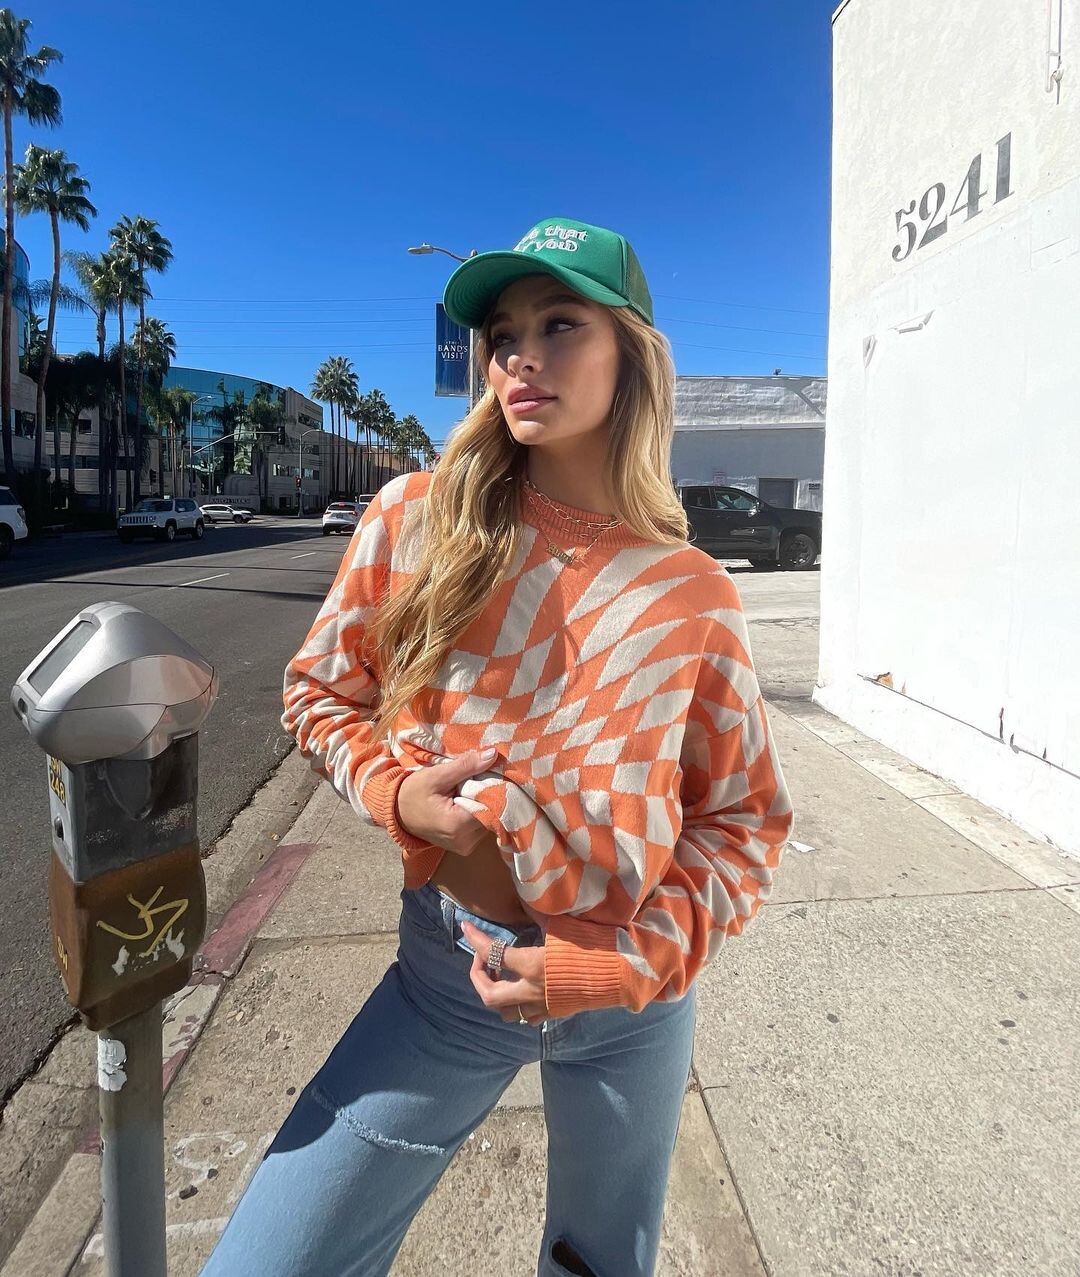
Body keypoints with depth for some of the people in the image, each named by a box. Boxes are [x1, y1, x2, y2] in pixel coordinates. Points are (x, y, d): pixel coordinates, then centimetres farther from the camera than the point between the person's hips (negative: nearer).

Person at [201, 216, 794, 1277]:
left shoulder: (692, 599, -9)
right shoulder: (417, 521, -9)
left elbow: (747, 819, -2)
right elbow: (321, 693, 4)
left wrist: (638, 957, -14)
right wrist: (395, 788, -15)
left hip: (633, 992, 1)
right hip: (450, 970, 0)